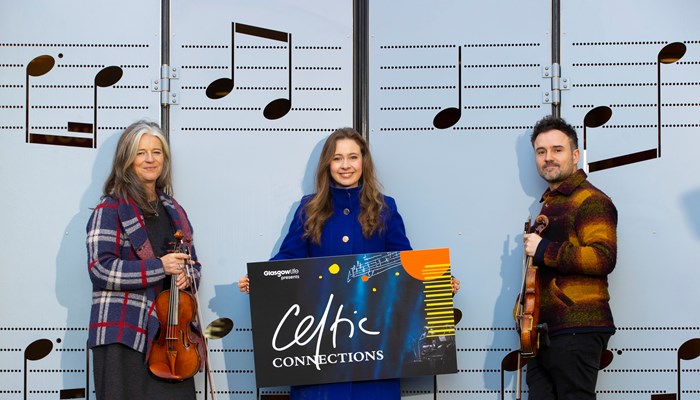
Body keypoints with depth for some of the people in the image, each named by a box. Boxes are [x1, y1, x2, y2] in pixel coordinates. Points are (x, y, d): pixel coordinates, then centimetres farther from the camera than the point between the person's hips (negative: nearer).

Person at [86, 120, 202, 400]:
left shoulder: (174, 212, 15)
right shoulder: (111, 208, -4)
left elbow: (193, 264, 22)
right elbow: (101, 270, -13)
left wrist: (187, 276, -2)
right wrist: (159, 267, -18)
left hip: (169, 333, 5)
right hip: (123, 334, -5)